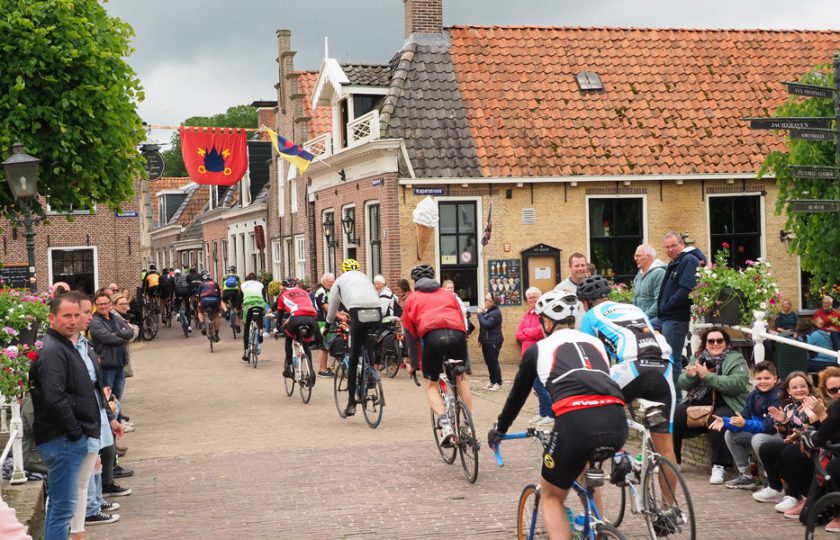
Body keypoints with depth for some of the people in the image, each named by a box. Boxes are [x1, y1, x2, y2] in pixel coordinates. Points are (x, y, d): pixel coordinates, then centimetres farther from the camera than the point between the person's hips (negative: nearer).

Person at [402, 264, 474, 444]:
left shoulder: (411, 299, 27)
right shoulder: (448, 295, 33)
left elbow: (410, 334, 25)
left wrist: (413, 364, 34)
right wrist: (465, 359, 39)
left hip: (432, 335, -2)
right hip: (457, 334, 2)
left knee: (431, 385, 11)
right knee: (462, 379, 21)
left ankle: (445, 424, -11)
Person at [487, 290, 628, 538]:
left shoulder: (538, 348, 21)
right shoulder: (595, 343, 29)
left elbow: (518, 394, 31)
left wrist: (499, 429, 48)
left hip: (576, 421, -4)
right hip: (616, 422, 4)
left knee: (551, 496, 17)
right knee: (587, 463, 37)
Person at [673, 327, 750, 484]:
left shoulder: (736, 359, 1)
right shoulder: (698, 358, 16)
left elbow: (738, 383, -17)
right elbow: (682, 384, 10)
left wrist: (708, 376, -22)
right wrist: (691, 375, -15)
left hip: (725, 405, -5)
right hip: (697, 404, 5)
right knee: (673, 416, -15)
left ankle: (720, 466, -22)